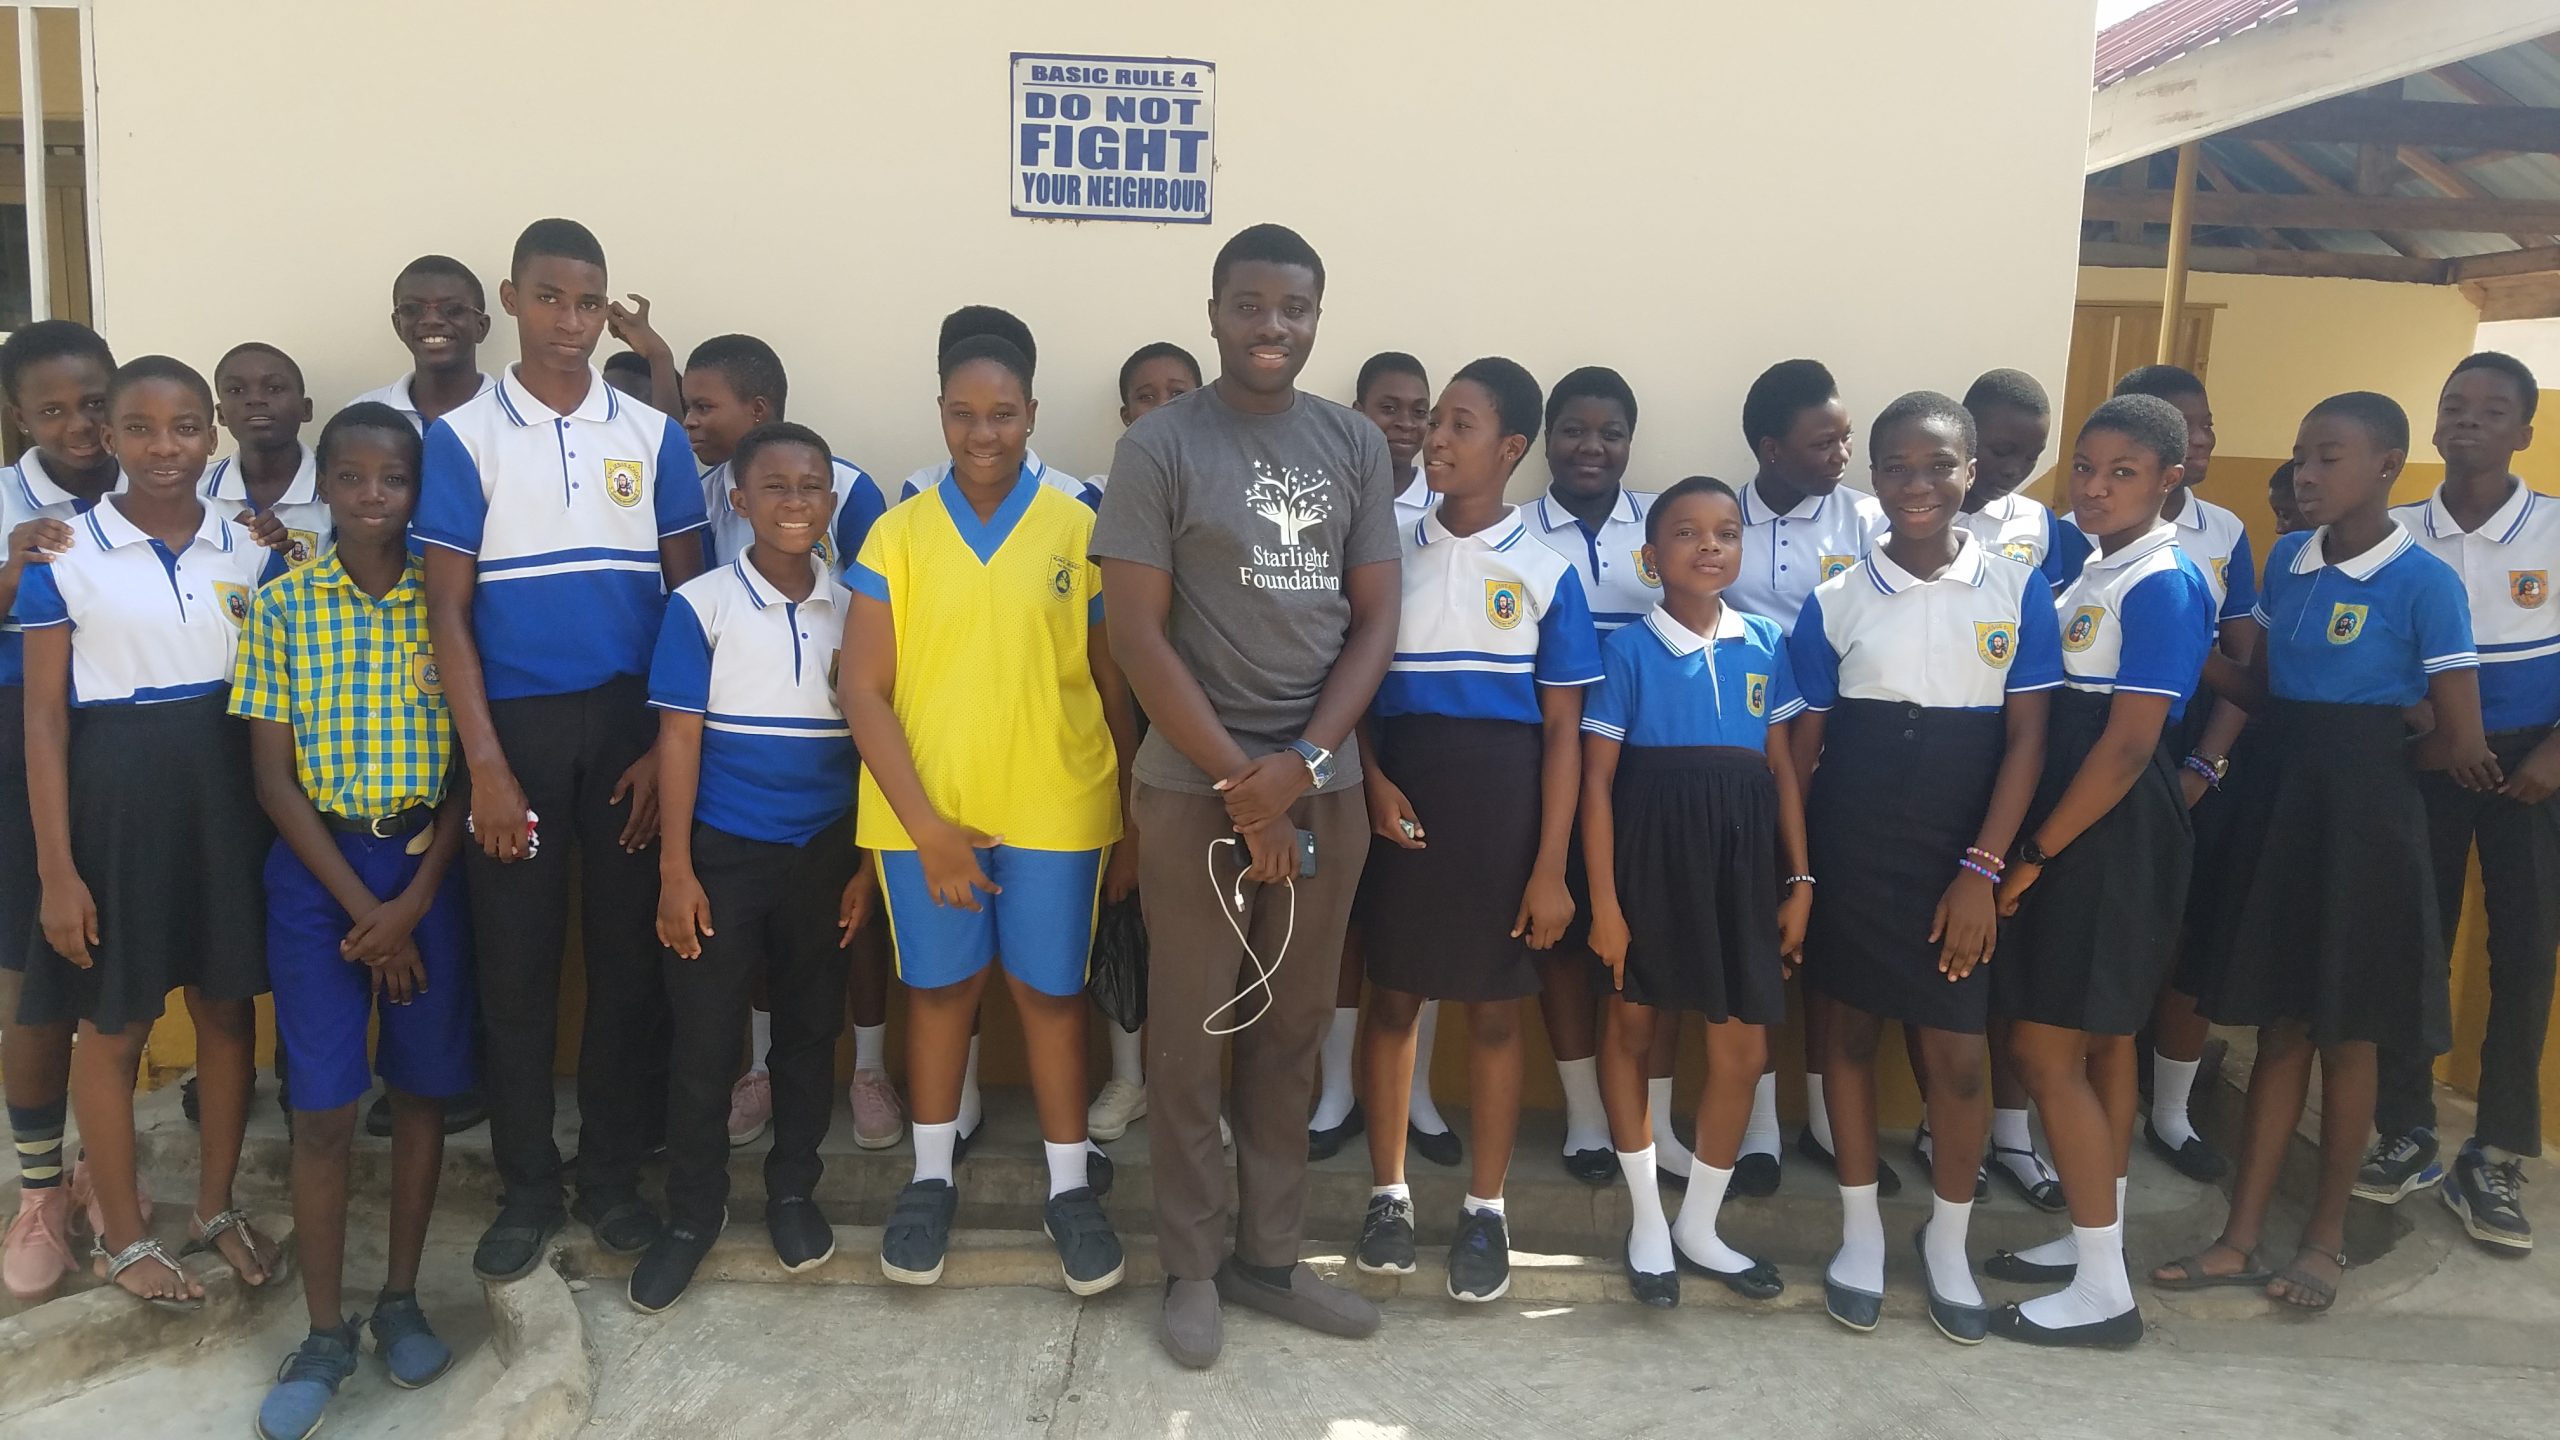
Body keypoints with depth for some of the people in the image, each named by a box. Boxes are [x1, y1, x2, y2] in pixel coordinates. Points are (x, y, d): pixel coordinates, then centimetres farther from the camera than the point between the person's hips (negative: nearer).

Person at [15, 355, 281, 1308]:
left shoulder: (248, 551, 3)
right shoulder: (64, 557, -6)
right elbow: (45, 717, -6)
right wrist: (56, 869, -10)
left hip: (227, 788, 3)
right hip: (115, 793, -3)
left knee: (228, 1005, 12)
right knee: (114, 1023, 9)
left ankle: (217, 1206, 30)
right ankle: (122, 1233, 26)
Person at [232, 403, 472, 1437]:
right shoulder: (282, 604, -1)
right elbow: (273, 777, -2)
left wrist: (413, 904, -8)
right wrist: (360, 905, -8)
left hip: (428, 864, 1)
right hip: (317, 867, -1)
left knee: (422, 1088, 8)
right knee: (324, 1105, 0)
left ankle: (400, 1301, 24)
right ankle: (324, 1333, 14)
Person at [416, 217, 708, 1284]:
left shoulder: (653, 435, 4)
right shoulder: (463, 438, 0)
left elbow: (686, 594, 4)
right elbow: (448, 612, -2)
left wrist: (668, 745, -4)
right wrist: (486, 765, -9)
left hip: (629, 724, 1)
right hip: (515, 725, -1)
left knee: (627, 953, 7)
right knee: (515, 961, 5)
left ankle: (613, 1176, 22)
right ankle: (527, 1186, 20)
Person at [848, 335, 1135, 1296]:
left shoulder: (1080, 533, -1)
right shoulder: (897, 535, 0)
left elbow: (1116, 691, 2)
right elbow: (864, 690, -4)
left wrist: (1133, 831, 3)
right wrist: (925, 825, -11)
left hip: (1055, 809, -1)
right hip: (923, 810, 1)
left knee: (1050, 991, 10)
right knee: (940, 987, 14)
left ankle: (1069, 1189, 25)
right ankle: (930, 1179, 31)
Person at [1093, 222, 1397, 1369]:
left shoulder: (1356, 445, 7)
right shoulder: (1158, 448, -4)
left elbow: (1375, 617, 4)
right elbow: (1137, 634, -8)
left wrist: (1300, 765, -9)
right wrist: (1239, 781, -11)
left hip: (1326, 783, 4)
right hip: (1196, 784, -3)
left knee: (1294, 1028, 11)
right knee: (1192, 1036, 5)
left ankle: (1270, 1253, 25)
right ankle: (1192, 1268, 20)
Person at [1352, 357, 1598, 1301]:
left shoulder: (1545, 571, -2)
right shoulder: (1391, 553, 3)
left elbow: (1562, 730, -2)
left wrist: (1552, 867, -6)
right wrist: (1373, 781, -11)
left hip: (1501, 807, -2)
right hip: (1399, 802, 2)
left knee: (1494, 1009, 8)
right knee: (1392, 998, 9)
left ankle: (1485, 1210, 22)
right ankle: (1389, 1191, 25)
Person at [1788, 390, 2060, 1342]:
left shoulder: (2016, 591, -1)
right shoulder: (1836, 601, 0)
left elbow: (2027, 739, -3)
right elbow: (1803, 745, 2)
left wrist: (1982, 870, -10)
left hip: (1962, 853, -1)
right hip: (1851, 845, 1)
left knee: (1958, 1051, 2)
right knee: (1852, 1030, 10)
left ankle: (1948, 1241, 24)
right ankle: (1861, 1231, 27)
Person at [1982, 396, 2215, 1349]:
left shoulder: (2161, 585, -16)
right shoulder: (2097, 571, 11)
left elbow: (2128, 745, -20)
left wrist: (2034, 852, -17)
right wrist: (2034, 843, 9)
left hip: (2106, 832, -9)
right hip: (2083, 827, 9)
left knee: (2046, 1047, -5)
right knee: (2101, 1039, 16)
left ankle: (2105, 1290, 5)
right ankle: (2096, 1235, 30)